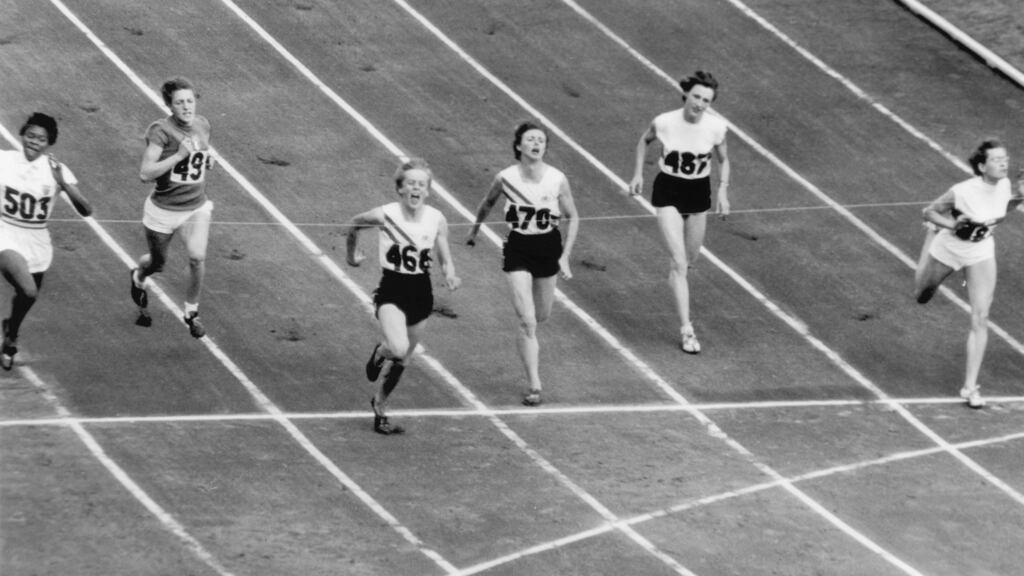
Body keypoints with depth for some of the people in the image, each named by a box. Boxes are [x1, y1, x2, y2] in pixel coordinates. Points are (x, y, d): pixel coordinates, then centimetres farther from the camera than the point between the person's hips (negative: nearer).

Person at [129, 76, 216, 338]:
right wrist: (178, 156, -33)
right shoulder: (161, 131, -20)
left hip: (196, 208, 3)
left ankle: (191, 312, 9)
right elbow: (145, 173, -26)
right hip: (164, 209, -3)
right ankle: (138, 278, 54)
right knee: (157, 262, 15)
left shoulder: (202, 125, -1)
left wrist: (208, 161, -1)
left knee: (198, 258, -14)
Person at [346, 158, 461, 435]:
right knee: (398, 348, -26)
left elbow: (446, 259, 4)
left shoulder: (437, 220, -5)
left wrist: (450, 276, -17)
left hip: (421, 292, 4)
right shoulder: (385, 215, -14)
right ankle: (380, 351, 12)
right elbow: (353, 224, 6)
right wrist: (352, 255, 17)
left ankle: (380, 407, 37)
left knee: (403, 359, 13)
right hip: (392, 290, -4)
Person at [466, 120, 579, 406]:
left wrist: (565, 256, -6)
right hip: (518, 249, -2)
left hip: (549, 247, 2)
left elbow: (572, 217, -1)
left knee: (541, 315, 18)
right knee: (527, 321, -11)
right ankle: (534, 385, -7)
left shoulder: (558, 180, -13)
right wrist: (475, 228, 22)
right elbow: (487, 204, 8)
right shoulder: (505, 178, -14)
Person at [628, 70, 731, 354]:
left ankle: (675, 276, 56)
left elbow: (723, 161, 4)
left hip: (698, 192, 3)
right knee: (679, 261, -12)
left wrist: (723, 192, -7)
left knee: (690, 260, 17)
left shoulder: (716, 127, -13)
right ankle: (686, 329, -11)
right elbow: (644, 141, 6)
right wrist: (638, 174, 3)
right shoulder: (664, 123, -17)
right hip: (668, 192, -3)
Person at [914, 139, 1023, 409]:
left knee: (980, 319, -8)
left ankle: (970, 386, 2)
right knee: (922, 297, 27)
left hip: (981, 253, 2)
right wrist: (951, 224, -37)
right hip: (948, 249, -2)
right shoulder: (962, 192, -34)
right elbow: (928, 211, -20)